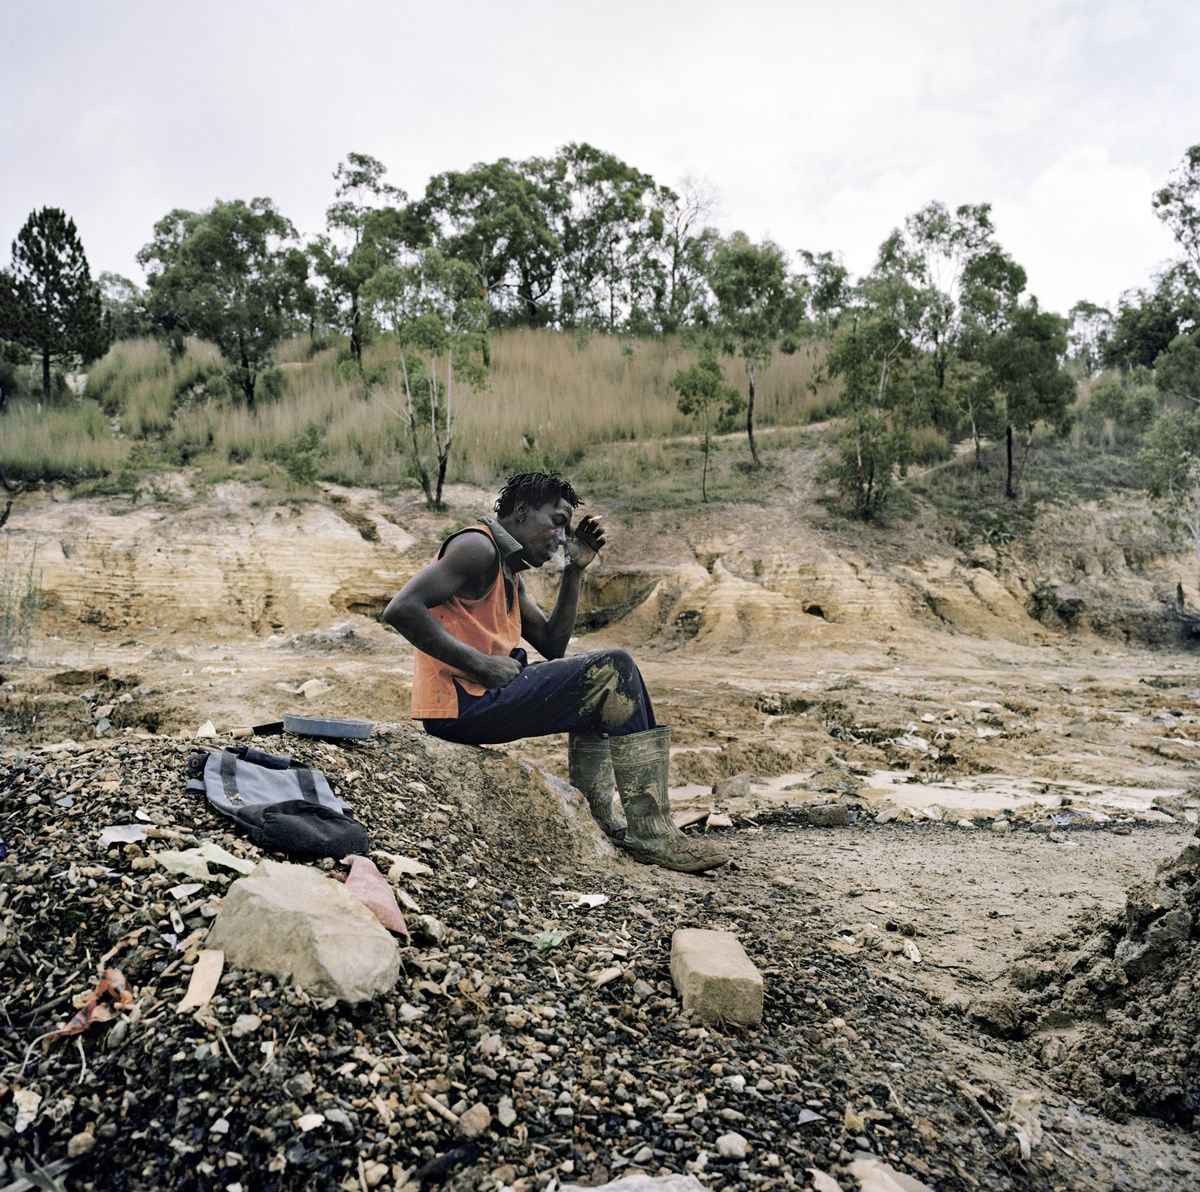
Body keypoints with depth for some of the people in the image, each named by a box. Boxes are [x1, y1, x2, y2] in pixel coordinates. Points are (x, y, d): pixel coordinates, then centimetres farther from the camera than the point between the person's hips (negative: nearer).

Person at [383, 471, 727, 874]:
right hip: (461, 707, -11)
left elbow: (553, 646, 20)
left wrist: (575, 570, 13)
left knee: (597, 687, 25)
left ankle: (600, 822, 19)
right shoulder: (478, 546, -9)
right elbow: (401, 609, -22)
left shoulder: (509, 572, 21)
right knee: (613, 669, -13)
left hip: (486, 696, 11)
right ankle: (652, 835, -11)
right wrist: (482, 664, -21)